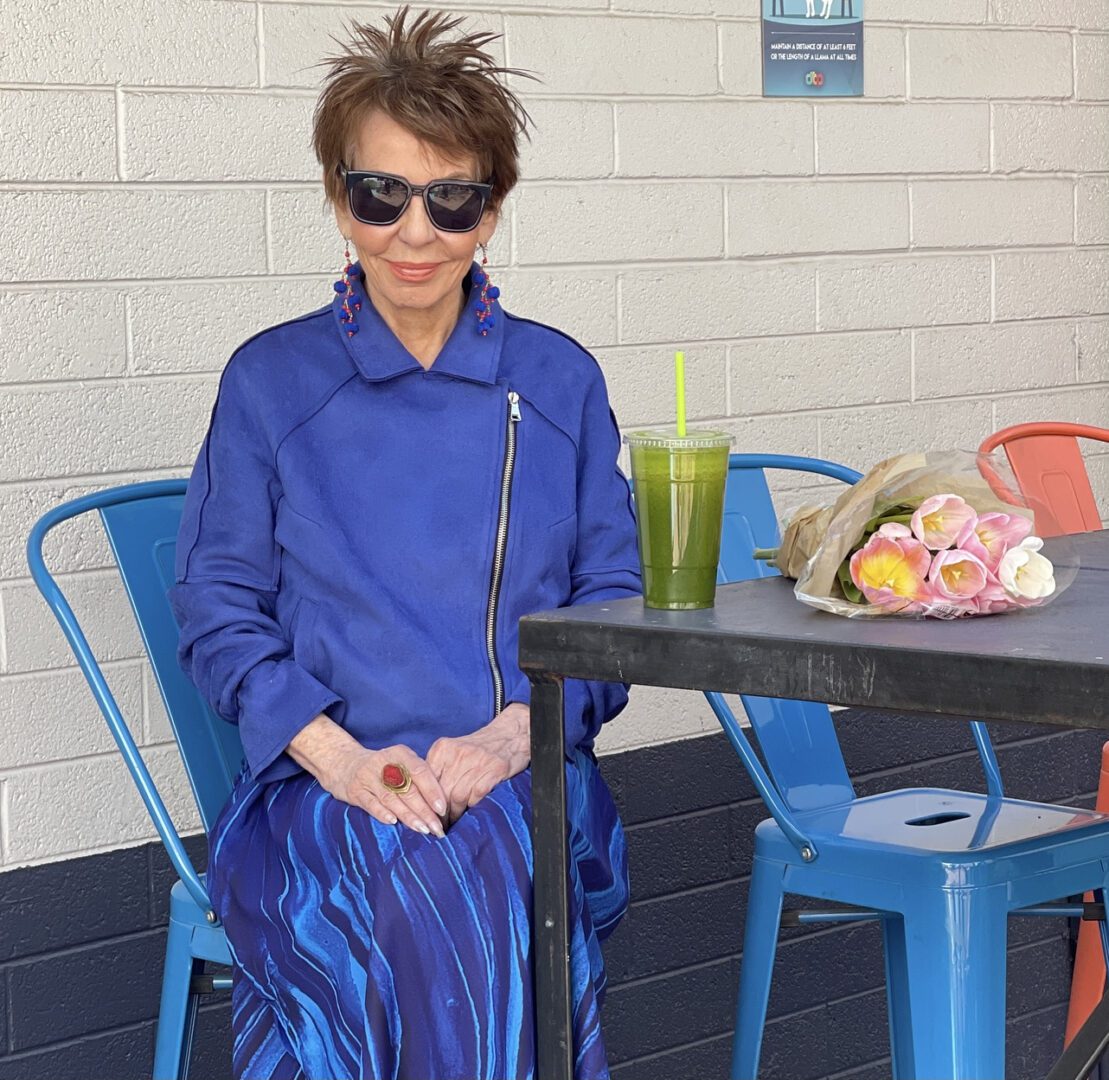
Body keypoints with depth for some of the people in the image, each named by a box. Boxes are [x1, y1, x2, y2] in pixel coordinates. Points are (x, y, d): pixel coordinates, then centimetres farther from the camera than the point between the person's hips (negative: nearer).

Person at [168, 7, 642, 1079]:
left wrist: (512, 734, -10)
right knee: (440, 904, -35)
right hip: (321, 787, -1)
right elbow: (218, 613, 5)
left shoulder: (559, 381, 13)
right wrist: (343, 758, -12)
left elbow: (614, 600, 10)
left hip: (529, 782, 1)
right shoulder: (271, 380, 8)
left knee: (502, 885, -35)